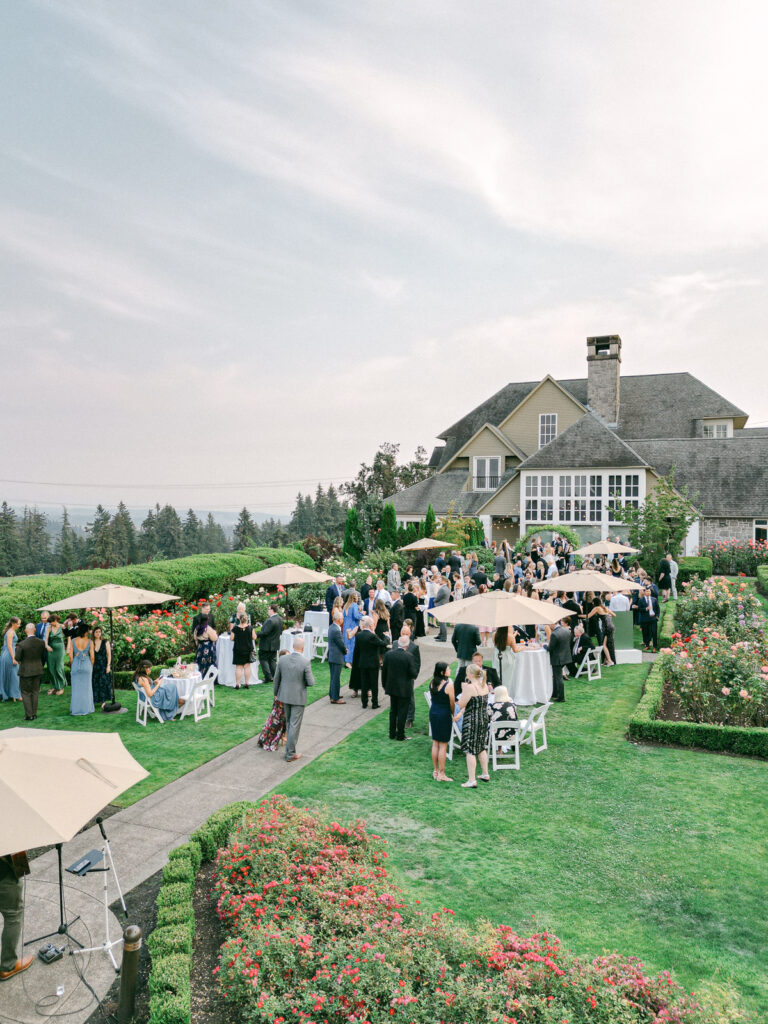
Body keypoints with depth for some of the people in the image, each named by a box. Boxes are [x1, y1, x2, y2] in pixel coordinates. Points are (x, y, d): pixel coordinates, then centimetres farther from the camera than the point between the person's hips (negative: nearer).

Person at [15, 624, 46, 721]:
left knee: (25, 693, 8)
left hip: (25, 671, -4)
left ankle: (29, 715, 6)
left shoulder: (22, 644, -19)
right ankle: (34, 713, 20)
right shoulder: (41, 642, -7)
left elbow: (17, 658, -11)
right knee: (35, 692, 15)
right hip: (38, 671, 4)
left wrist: (17, 649, 6)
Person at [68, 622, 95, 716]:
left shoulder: (73, 641, -3)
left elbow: (70, 656, -3)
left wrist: (73, 666, 11)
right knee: (86, 687, 9)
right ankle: (86, 709, 13)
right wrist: (91, 667, 10)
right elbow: (92, 657, -5)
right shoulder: (89, 642, -7)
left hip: (76, 664, 1)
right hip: (87, 665, -1)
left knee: (76, 688, 9)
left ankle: (76, 709, 13)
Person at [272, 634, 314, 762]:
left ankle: (289, 748, 35)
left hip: (285, 696, 5)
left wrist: (276, 693, 18)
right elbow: (311, 682, -15)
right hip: (298, 698, -5)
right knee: (294, 725, 5)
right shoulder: (305, 662, -20)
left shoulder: (282, 659, -7)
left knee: (288, 722, 22)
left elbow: (276, 678, 4)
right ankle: (290, 754, 12)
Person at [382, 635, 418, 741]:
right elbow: (413, 674, -16)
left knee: (393, 711, 18)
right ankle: (400, 735, 15)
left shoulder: (388, 654, -6)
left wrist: (384, 685, 13)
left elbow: (384, 671, 1)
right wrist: (416, 671, 8)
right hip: (404, 689, -4)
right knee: (402, 712, 8)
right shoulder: (408, 656, -19)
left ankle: (392, 733, 26)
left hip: (391, 687, 4)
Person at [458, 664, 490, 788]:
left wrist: (464, 690, -4)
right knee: (482, 747, 21)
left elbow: (461, 704, -17)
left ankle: (472, 781, -1)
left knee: (470, 751, -2)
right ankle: (485, 774, 32)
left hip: (471, 721, -8)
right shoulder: (485, 685, 4)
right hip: (484, 719, 8)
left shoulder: (470, 687, -20)